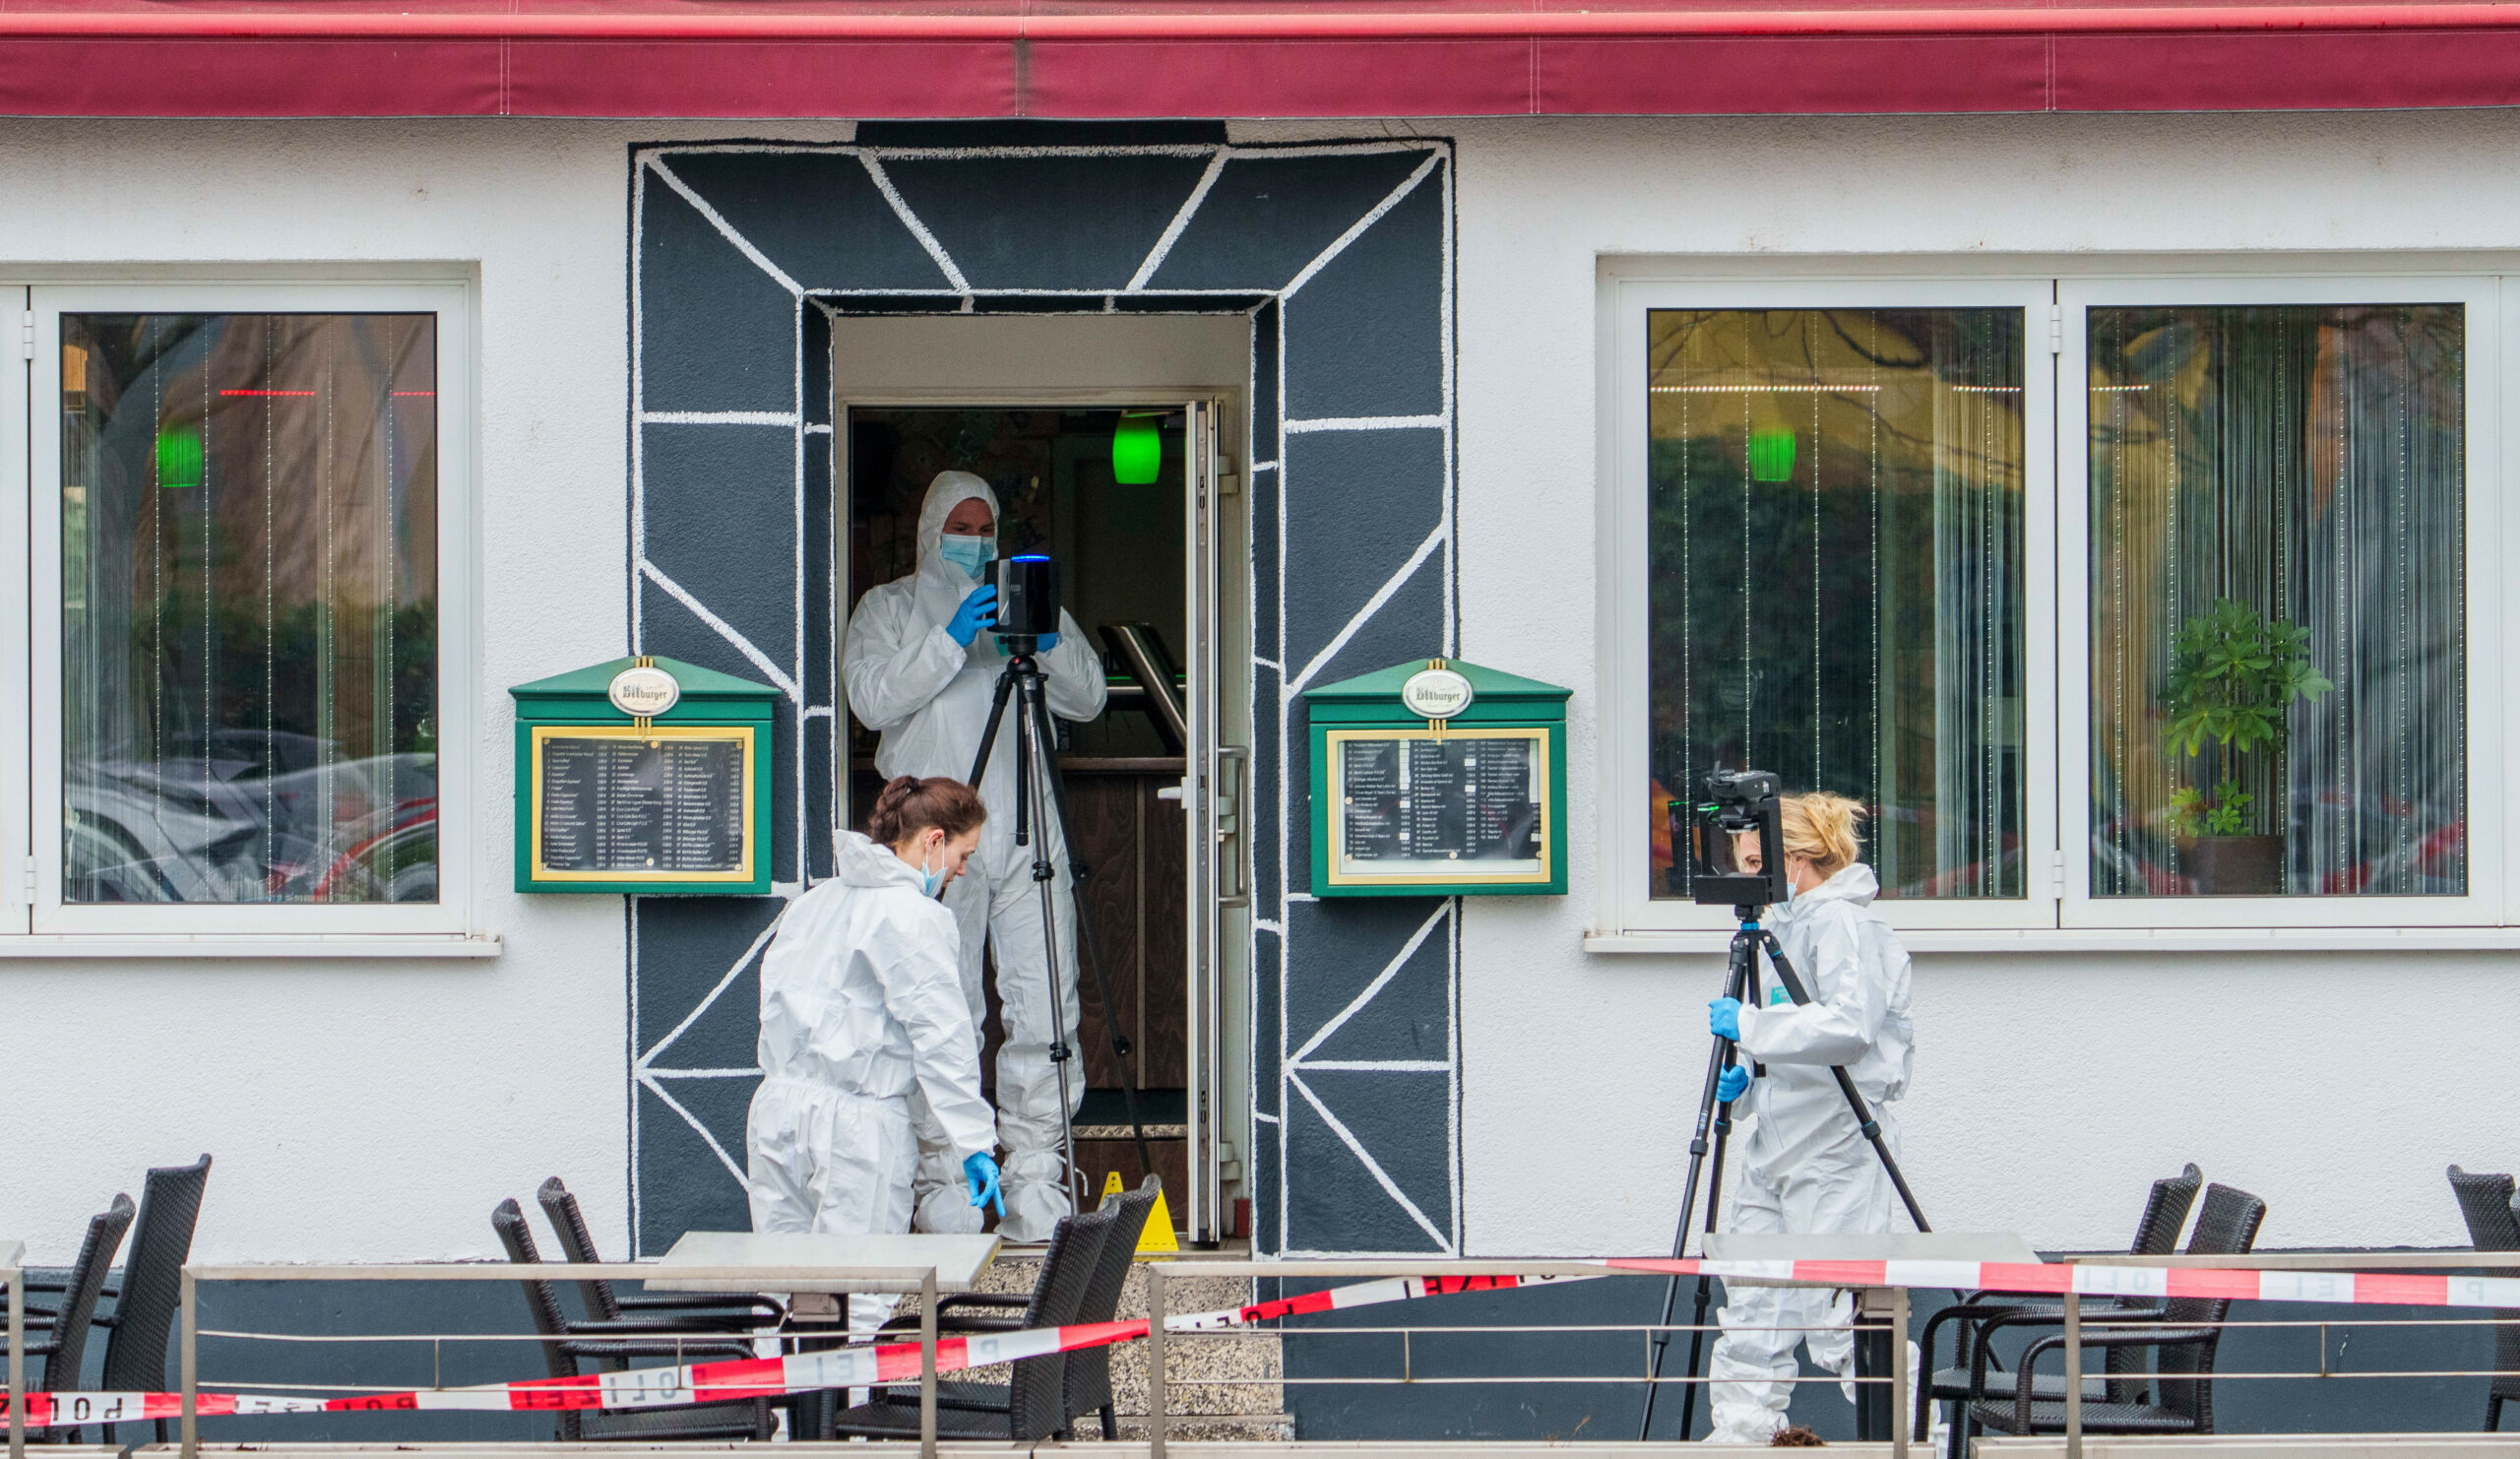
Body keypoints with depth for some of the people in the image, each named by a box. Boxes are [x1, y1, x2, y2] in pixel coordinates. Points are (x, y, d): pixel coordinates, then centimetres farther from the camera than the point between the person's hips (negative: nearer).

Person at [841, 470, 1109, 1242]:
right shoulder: (890, 607, 12)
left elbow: (1087, 699, 11)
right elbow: (872, 699, -5)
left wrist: (1050, 643, -9)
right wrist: (950, 642, -15)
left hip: (1028, 831, 3)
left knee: (1044, 1005, -4)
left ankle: (1036, 1180, -1)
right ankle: (943, 1176, -1)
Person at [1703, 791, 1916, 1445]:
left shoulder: (1844, 923, -12)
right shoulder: (1793, 923, 17)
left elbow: (1848, 1025, -27)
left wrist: (1748, 1024, -23)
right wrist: (1747, 1082, 8)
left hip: (1836, 1150, -10)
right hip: (1780, 1146, 10)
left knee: (1838, 1306, -8)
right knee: (1750, 1298, 9)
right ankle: (1739, 1434, 15)